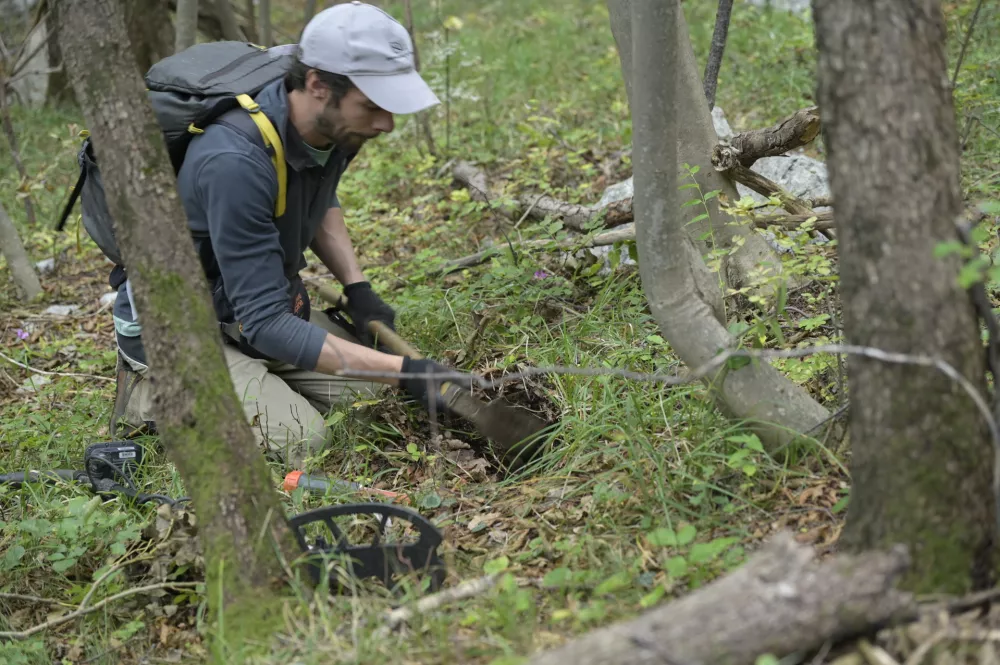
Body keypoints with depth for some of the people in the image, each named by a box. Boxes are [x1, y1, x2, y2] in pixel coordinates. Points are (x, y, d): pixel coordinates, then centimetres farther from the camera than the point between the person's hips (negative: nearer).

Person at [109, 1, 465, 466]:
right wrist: (403, 371, -36)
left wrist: (357, 288, 1)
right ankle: (153, 397, -1)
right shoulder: (235, 161, -35)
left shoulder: (336, 126, -9)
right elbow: (266, 324, -33)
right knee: (301, 441, -23)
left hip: (264, 305, 8)